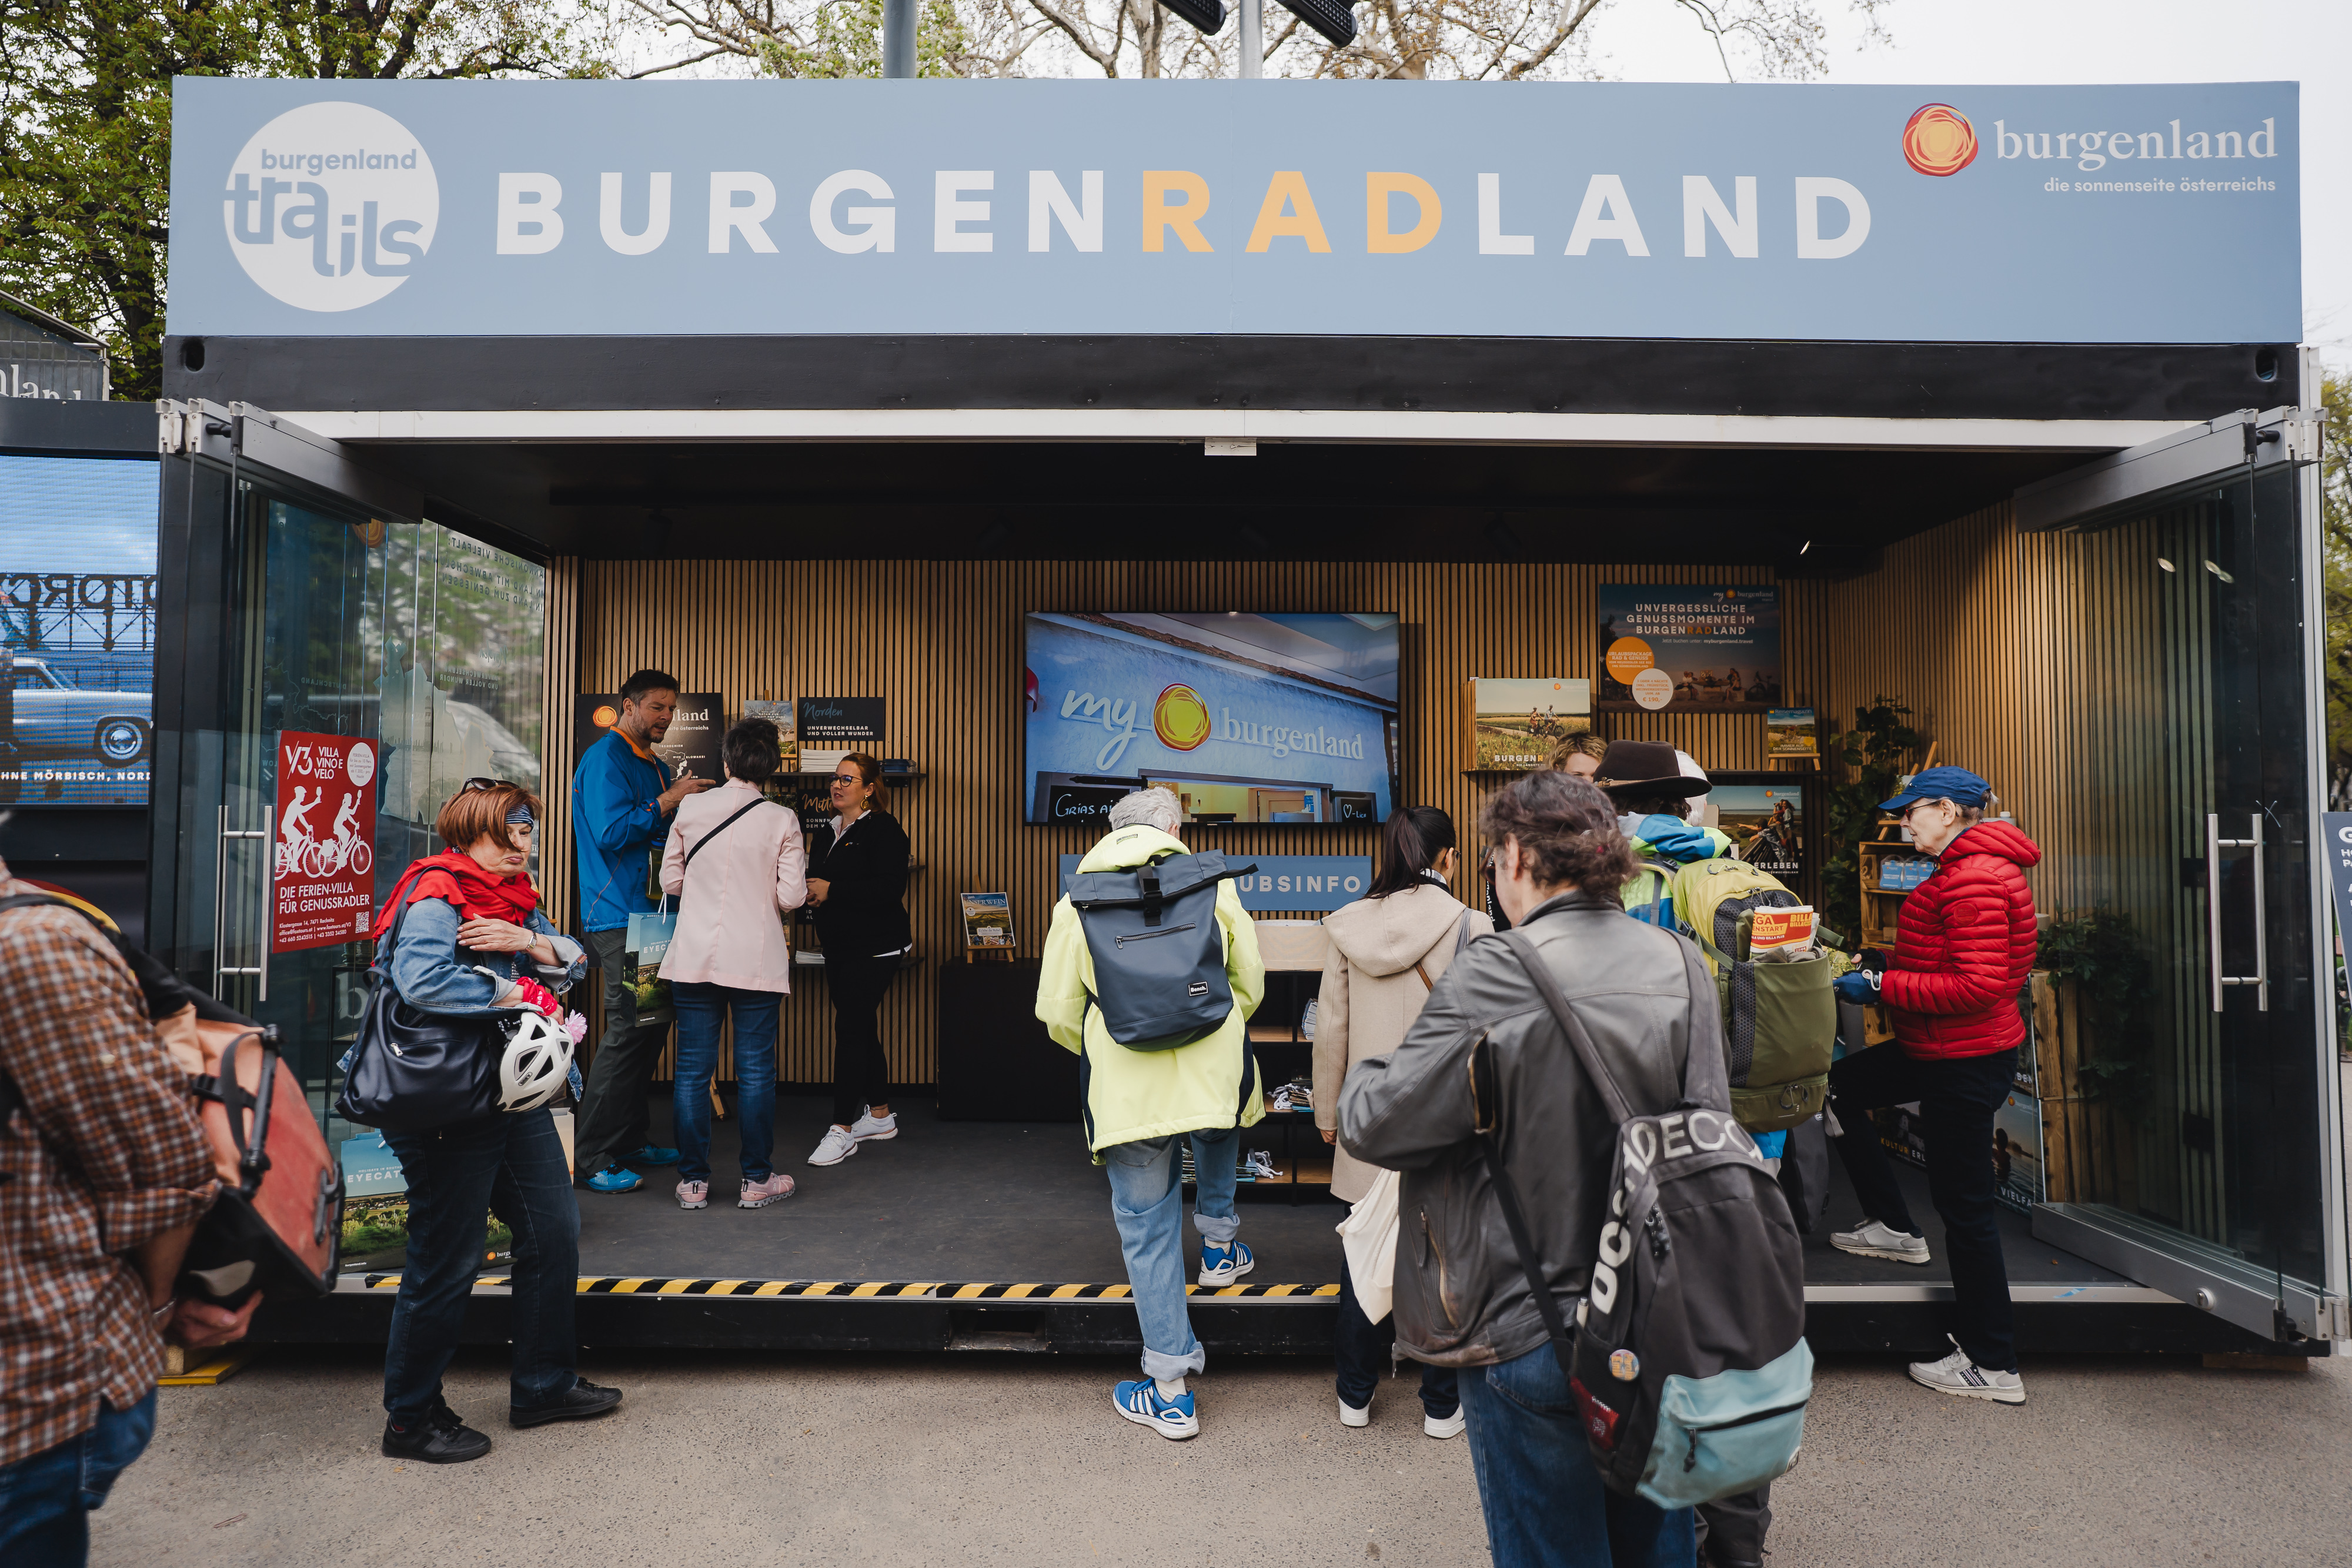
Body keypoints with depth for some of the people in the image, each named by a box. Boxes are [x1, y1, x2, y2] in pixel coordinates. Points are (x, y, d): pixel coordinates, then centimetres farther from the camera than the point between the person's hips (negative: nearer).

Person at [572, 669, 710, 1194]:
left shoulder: (657, 768, 19)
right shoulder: (605, 759, -8)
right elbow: (610, 833, -19)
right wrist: (666, 804, -16)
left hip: (649, 914, 9)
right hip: (618, 916, -9)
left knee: (652, 1024, 12)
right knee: (628, 1029, -10)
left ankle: (632, 1140, 23)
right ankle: (591, 1157, -3)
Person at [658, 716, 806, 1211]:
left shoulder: (690, 809, 0)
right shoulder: (781, 819, -7)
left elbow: (670, 880, 7)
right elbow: (792, 896, -8)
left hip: (694, 958, 2)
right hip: (756, 960, -2)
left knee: (692, 1070, 9)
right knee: (755, 1071, 7)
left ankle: (693, 1180, 15)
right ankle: (757, 1179, 14)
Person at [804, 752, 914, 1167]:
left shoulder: (883, 830, -11)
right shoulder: (835, 830, 15)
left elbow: (891, 888, -23)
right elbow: (823, 880, 28)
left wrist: (831, 890, -22)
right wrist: (812, 888, 5)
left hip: (873, 949, -9)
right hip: (841, 947, 9)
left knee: (850, 1030, -10)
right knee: (862, 1030, 13)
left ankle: (843, 1129, -6)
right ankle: (880, 1116, 24)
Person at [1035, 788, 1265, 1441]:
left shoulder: (1078, 903, 2)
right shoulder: (1213, 885, 2)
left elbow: (1058, 1014, 5)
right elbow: (1250, 984, 8)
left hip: (1126, 1091, -1)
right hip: (1213, 1075, 1)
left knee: (1146, 1226, 9)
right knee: (1216, 1134, 38)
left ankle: (1170, 1391, 14)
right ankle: (1219, 1244, 45)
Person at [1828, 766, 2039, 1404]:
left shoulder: (1975, 879, -22)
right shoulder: (1964, 868, 12)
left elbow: (1978, 985, -28)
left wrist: (1883, 986, -22)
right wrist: (1887, 971, 11)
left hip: (1967, 1059, -11)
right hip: (1945, 1050, 11)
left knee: (1965, 1205, -2)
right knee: (1838, 1084, 21)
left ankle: (1993, 1365, 10)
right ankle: (1894, 1227, 29)